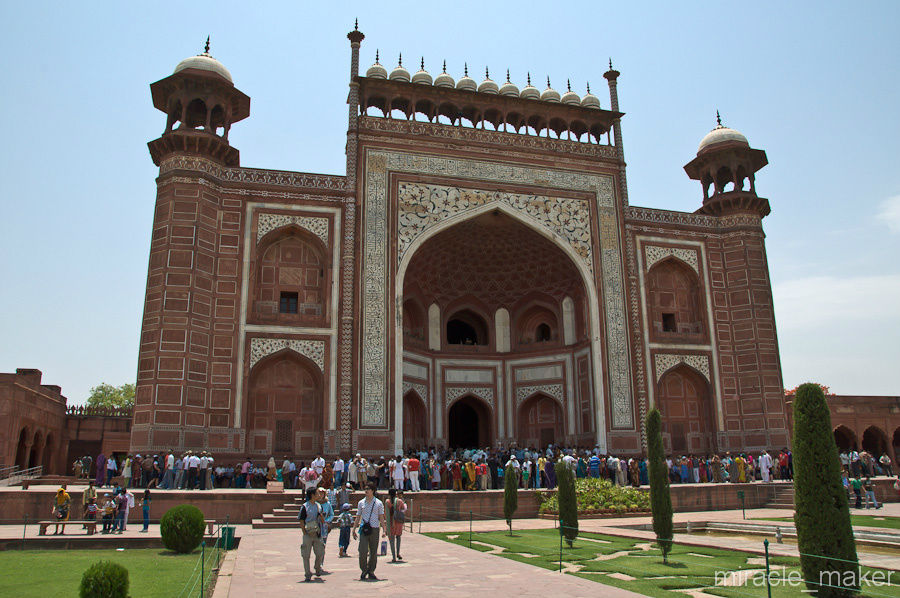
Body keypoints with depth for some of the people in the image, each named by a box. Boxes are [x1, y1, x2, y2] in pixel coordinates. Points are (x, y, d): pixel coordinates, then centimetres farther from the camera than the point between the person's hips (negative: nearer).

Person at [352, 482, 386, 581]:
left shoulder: (379, 503, 5)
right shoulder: (361, 503, 10)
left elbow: (381, 518, 4)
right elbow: (358, 517, 14)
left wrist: (384, 529, -6)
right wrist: (354, 529, 8)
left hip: (375, 529, 0)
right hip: (364, 529, 0)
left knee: (374, 552, 3)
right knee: (363, 551, -9)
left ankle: (371, 572, 15)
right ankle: (364, 570, 9)